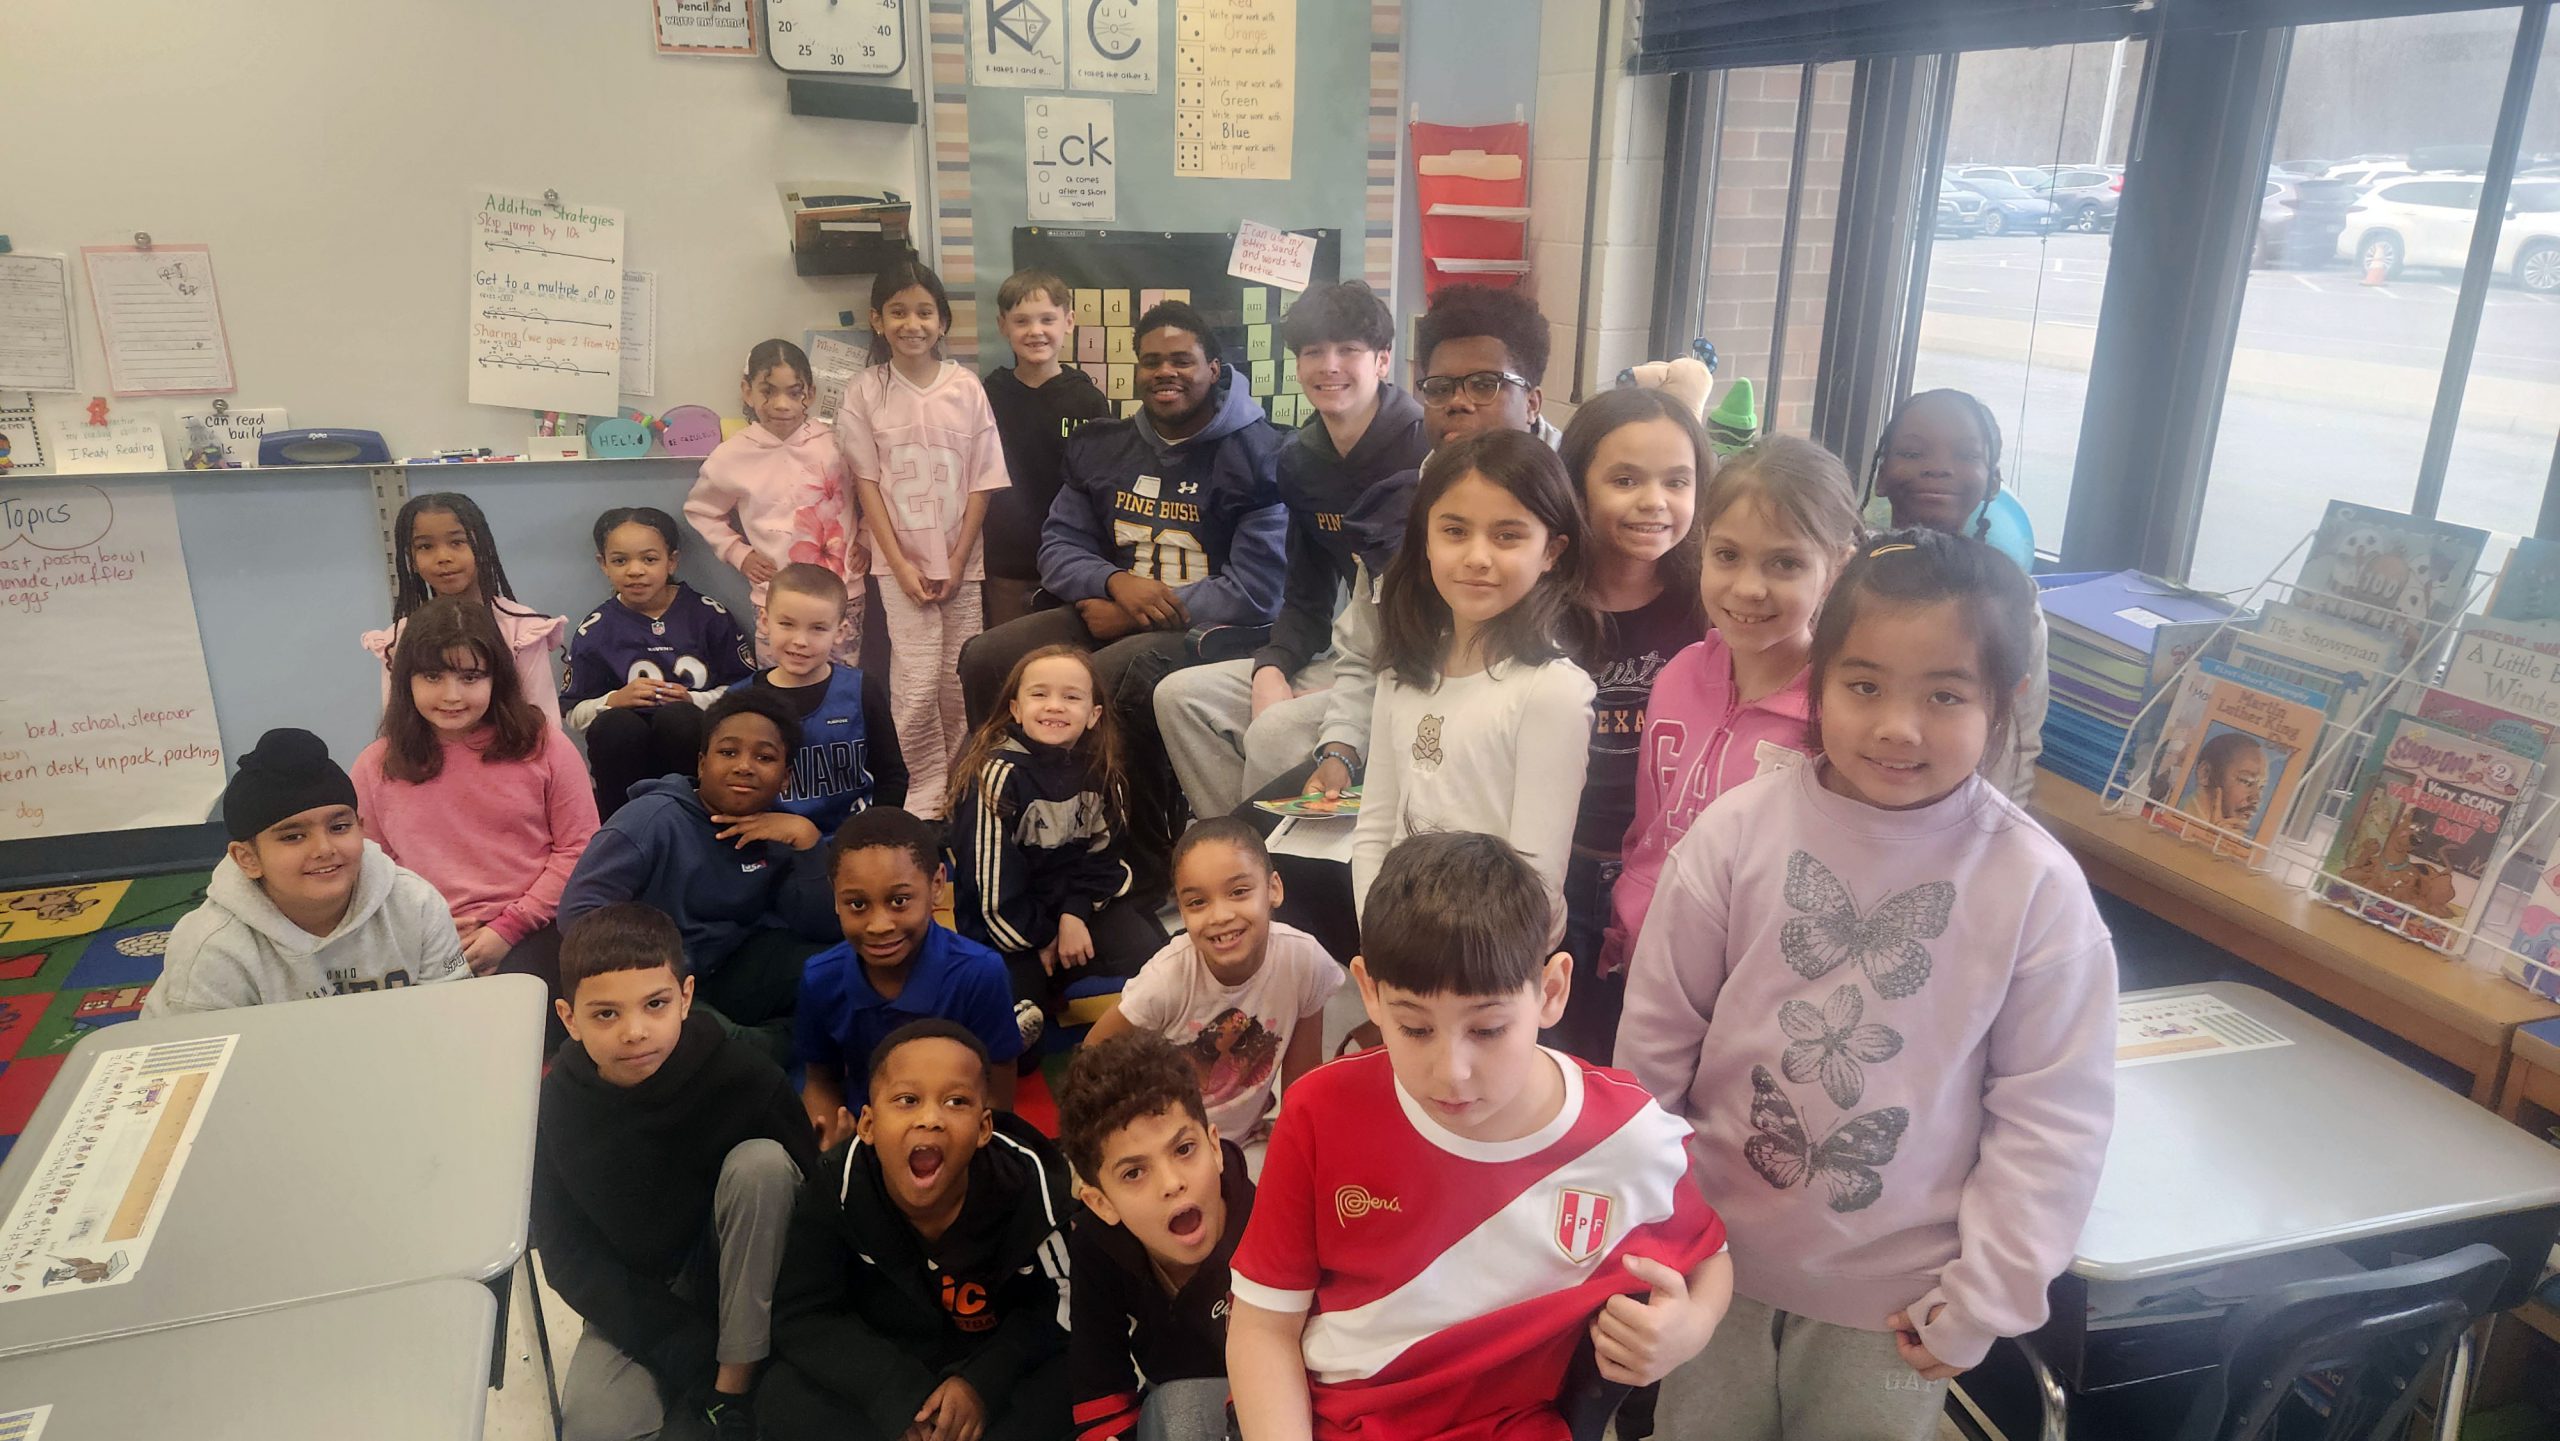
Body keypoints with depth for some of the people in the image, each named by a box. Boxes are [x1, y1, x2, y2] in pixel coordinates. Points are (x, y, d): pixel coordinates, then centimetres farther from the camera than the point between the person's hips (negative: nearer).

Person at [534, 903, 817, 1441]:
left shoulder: (743, 1078, -23)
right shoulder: (554, 1106, -15)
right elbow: (567, 1259, -9)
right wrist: (694, 1354, -19)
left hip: (740, 1279, 0)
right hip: (638, 1297, 1)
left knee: (760, 1161, -29)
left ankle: (738, 1386, -19)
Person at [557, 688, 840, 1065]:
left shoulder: (778, 834, 3)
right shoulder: (653, 819, -9)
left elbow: (825, 930, -6)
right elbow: (577, 910, -16)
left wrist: (805, 839, -18)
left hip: (725, 976, 4)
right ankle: (779, 1045, -11)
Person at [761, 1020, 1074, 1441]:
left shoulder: (1026, 1188, -23)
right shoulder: (837, 1188, -22)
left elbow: (1056, 1308, -10)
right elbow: (802, 1318, -17)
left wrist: (983, 1382, -26)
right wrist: (903, 1398, -27)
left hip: (995, 1365, -1)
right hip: (883, 1370, 1)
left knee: (1062, 1389, -29)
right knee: (787, 1403, -23)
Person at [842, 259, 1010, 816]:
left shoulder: (966, 388, 0)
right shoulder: (865, 393, -1)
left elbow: (982, 482, 1)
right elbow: (866, 482, -2)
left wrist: (958, 560, -5)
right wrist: (901, 563, -9)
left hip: (961, 560, 1)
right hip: (901, 561, -1)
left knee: (959, 680, 5)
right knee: (917, 681, -8)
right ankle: (925, 789, 6)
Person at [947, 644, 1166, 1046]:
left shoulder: (1099, 770, -2)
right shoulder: (999, 774, -19)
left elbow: (1101, 852, -1)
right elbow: (991, 874, -17)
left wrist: (1075, 913, -17)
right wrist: (1041, 938, -10)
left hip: (1080, 900, 5)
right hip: (1007, 919, -5)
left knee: (1150, 954, -13)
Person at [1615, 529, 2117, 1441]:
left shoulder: (2038, 886, -14)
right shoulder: (1739, 830, -13)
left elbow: (2052, 1114, -7)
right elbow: (1655, 1037, -4)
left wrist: (1985, 1298, -5)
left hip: (1894, 1296, -1)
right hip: (1713, 1257, 1)